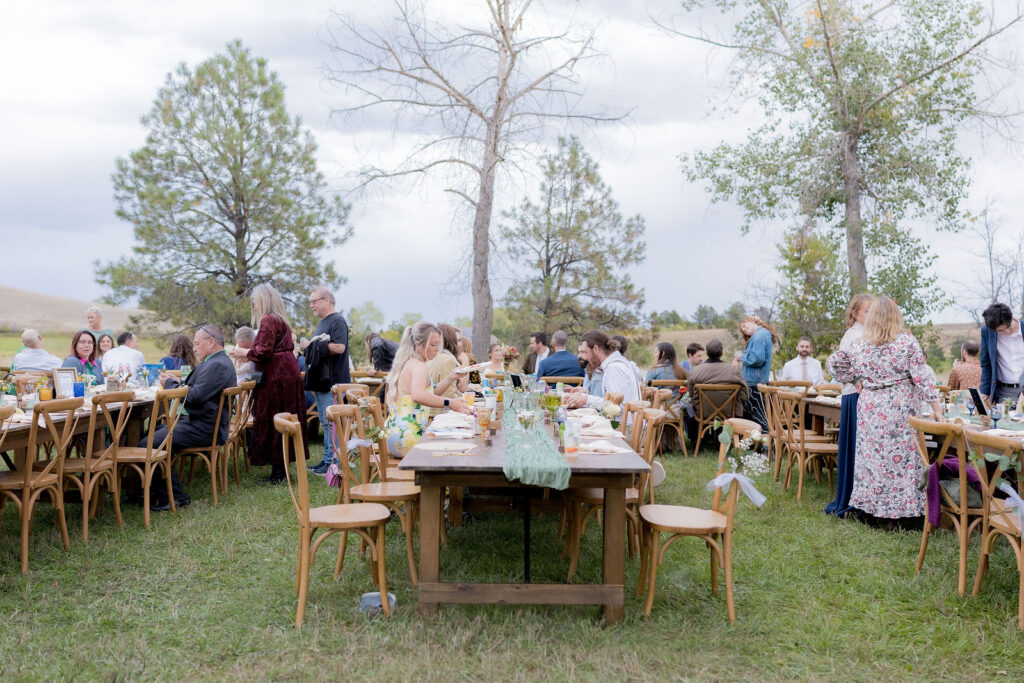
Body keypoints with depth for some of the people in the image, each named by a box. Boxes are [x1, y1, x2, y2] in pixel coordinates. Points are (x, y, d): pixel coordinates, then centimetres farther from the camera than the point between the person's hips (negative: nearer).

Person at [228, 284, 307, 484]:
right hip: (287, 375, 10)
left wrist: (245, 353, -3)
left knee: (272, 423, -6)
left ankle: (278, 472, -4)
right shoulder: (280, 320, 19)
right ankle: (281, 469, 17)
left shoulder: (268, 320, -12)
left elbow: (264, 351, -19)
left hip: (276, 378, -10)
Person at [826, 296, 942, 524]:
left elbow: (834, 364, 7)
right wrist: (935, 406, -4)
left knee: (873, 457, 9)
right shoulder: (907, 342, -6)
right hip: (900, 410, -2)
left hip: (870, 410, 3)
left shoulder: (860, 347, 2)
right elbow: (920, 378, -8)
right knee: (902, 458, 3)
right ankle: (899, 510, 5)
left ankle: (875, 508, 15)